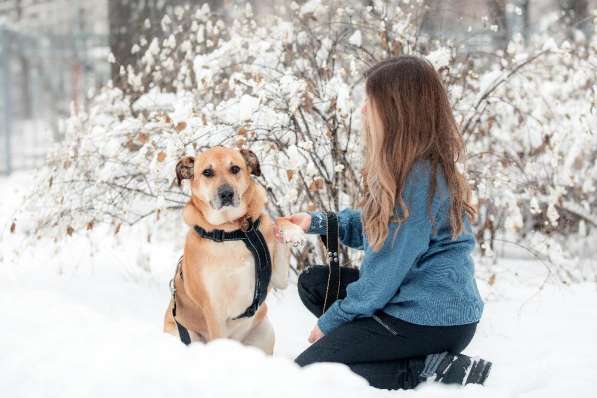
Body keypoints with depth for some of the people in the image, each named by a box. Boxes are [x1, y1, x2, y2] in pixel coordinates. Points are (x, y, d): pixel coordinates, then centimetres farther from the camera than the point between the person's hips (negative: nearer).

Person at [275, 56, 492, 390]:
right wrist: (318, 223, 7)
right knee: (314, 283, 17)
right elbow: (377, 228, 17)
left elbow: (389, 269, -20)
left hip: (431, 320, -10)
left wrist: (332, 320, -8)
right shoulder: (409, 168, 5)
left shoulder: (419, 180, -24)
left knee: (306, 372, -7)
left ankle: (428, 371, -9)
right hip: (413, 296, 10)